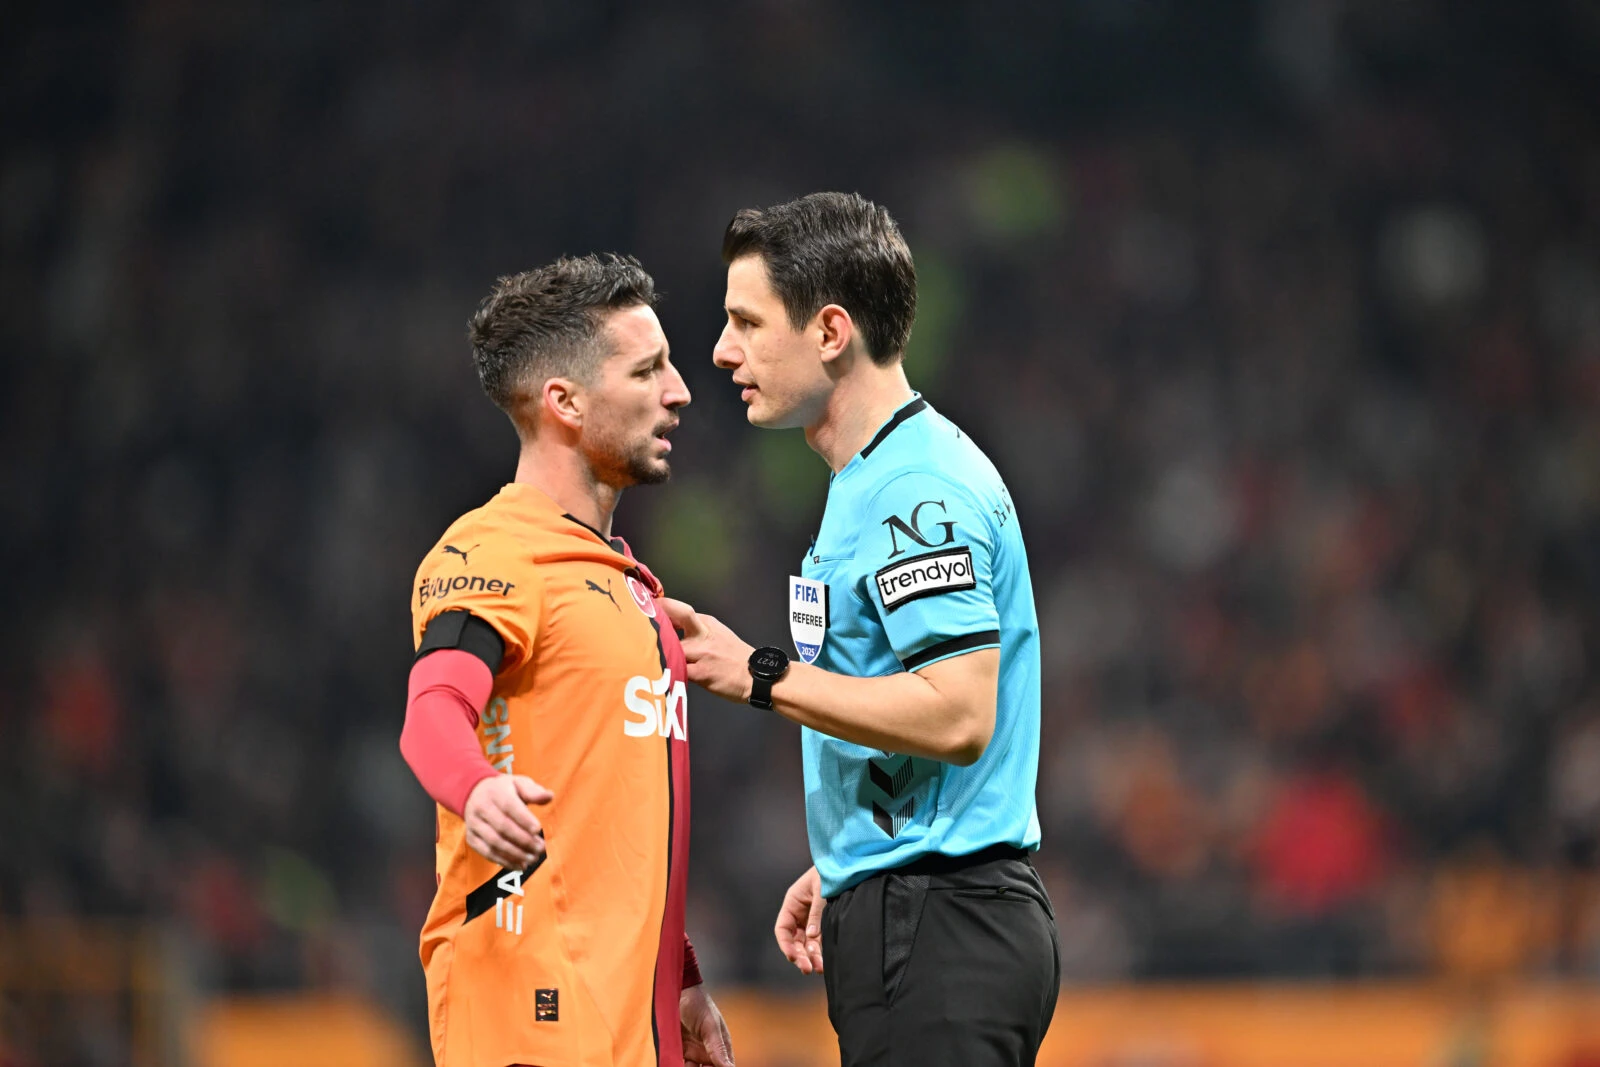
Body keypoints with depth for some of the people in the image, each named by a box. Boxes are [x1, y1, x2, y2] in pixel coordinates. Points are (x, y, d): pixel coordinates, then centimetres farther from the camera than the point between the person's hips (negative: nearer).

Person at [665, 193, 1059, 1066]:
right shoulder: (873, 479, 18)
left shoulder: (917, 488, -15)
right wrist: (839, 871, 22)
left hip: (936, 930, -11)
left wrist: (761, 676, -17)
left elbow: (958, 715, -24)